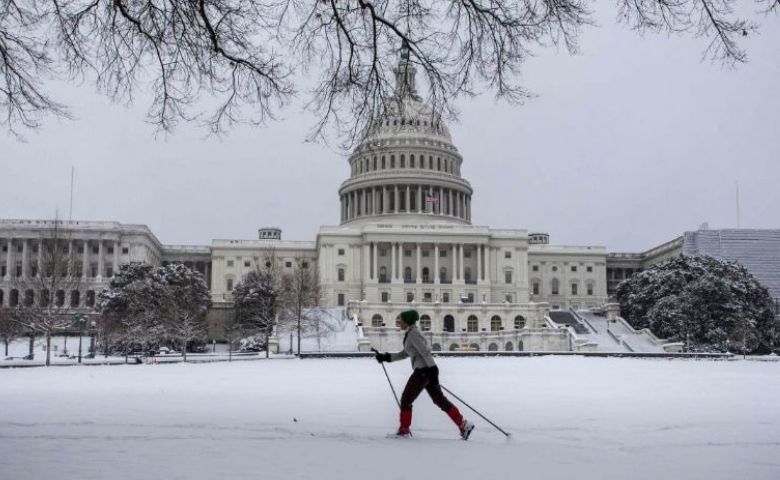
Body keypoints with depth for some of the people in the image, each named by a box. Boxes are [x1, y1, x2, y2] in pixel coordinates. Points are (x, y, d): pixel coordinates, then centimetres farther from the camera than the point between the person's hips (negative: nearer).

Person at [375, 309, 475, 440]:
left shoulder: (413, 334, -13)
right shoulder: (410, 334, 16)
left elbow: (425, 351, -21)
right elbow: (405, 353, 25)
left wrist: (432, 369, -25)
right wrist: (387, 357, 20)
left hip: (423, 371, -10)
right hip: (426, 371, 10)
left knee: (406, 399, 2)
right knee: (439, 399, 11)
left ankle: (404, 430, 11)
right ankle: (463, 424, 9)